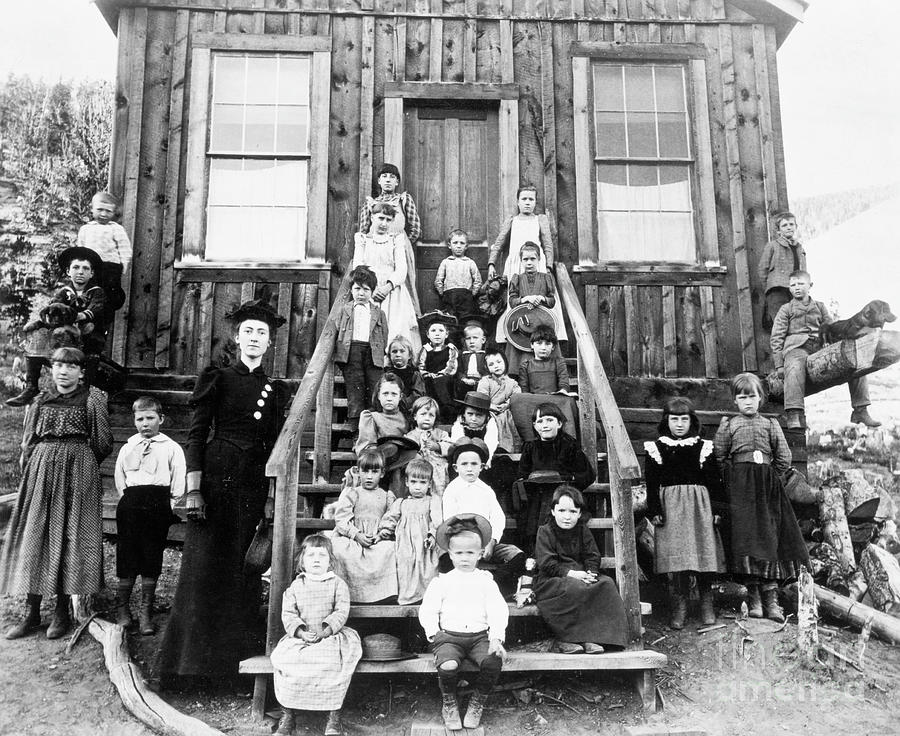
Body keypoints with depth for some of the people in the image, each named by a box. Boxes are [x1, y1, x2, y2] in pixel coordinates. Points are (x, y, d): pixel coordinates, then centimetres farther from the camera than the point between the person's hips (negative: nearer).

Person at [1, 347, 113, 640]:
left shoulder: (91, 399, 0)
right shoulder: (41, 401, 10)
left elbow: (102, 443, 3)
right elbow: (28, 443, 16)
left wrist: (78, 460, 9)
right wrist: (34, 467, 6)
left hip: (78, 472, -4)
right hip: (40, 472, 4)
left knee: (70, 536, -1)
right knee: (34, 537, 3)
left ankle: (62, 612, 8)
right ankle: (31, 612, 11)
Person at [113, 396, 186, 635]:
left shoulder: (172, 448, 6)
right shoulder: (127, 448, 14)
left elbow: (179, 485, 4)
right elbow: (120, 481, 16)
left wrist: (172, 506, -2)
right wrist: (128, 501, 6)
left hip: (159, 505, -2)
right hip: (131, 502, 2)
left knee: (151, 560, 3)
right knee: (127, 557, 4)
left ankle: (145, 611, 14)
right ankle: (121, 608, 18)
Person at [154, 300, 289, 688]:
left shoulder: (276, 390, 12)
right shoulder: (217, 379, 2)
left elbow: (275, 448, 13)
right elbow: (195, 435, -2)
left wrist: (271, 496, 6)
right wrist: (193, 489, -10)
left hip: (255, 485, 3)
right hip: (216, 478, -3)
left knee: (244, 568, 5)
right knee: (204, 566, -2)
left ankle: (236, 653, 17)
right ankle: (188, 656, 9)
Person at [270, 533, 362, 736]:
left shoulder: (337, 584, 5)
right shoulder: (295, 586, 10)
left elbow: (341, 612, -4)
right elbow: (288, 614, 2)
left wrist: (325, 631, -19)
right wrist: (301, 632, -15)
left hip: (330, 636, -2)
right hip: (300, 637, 2)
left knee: (335, 661, -31)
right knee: (282, 659, -24)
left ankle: (334, 715, -18)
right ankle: (288, 713, -9)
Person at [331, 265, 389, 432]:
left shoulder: (378, 312, 16)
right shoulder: (344, 310, 16)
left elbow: (384, 336, 14)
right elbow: (336, 331, 13)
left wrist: (381, 353, 2)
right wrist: (339, 350, 2)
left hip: (373, 352, 1)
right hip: (351, 349, 0)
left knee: (375, 392, -4)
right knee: (354, 390, -3)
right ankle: (356, 429, -1)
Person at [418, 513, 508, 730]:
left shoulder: (486, 581, 10)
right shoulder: (441, 582, 9)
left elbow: (498, 612, 2)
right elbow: (427, 611, 7)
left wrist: (496, 638, -12)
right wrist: (433, 634, -9)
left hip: (480, 636, 1)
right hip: (449, 636, -1)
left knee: (493, 662, -29)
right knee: (447, 665, -31)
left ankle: (478, 702, 2)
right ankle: (449, 704, 3)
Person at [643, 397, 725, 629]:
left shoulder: (704, 447, 5)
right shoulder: (655, 448, 3)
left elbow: (714, 480, 6)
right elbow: (651, 482, 3)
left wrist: (717, 509, 0)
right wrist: (654, 511, -3)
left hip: (700, 506, 1)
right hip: (670, 507, 0)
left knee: (704, 555, 2)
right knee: (674, 557, -2)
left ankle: (706, 606, 18)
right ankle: (678, 609, 8)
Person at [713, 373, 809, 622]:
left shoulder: (770, 425, 11)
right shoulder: (728, 425, 7)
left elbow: (784, 458, 10)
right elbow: (718, 458, 5)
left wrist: (769, 479, 3)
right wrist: (733, 480, -1)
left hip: (767, 489, 1)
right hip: (739, 489, -1)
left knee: (770, 538, -3)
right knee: (744, 535, -7)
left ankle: (771, 598, -1)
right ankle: (754, 597, 0)